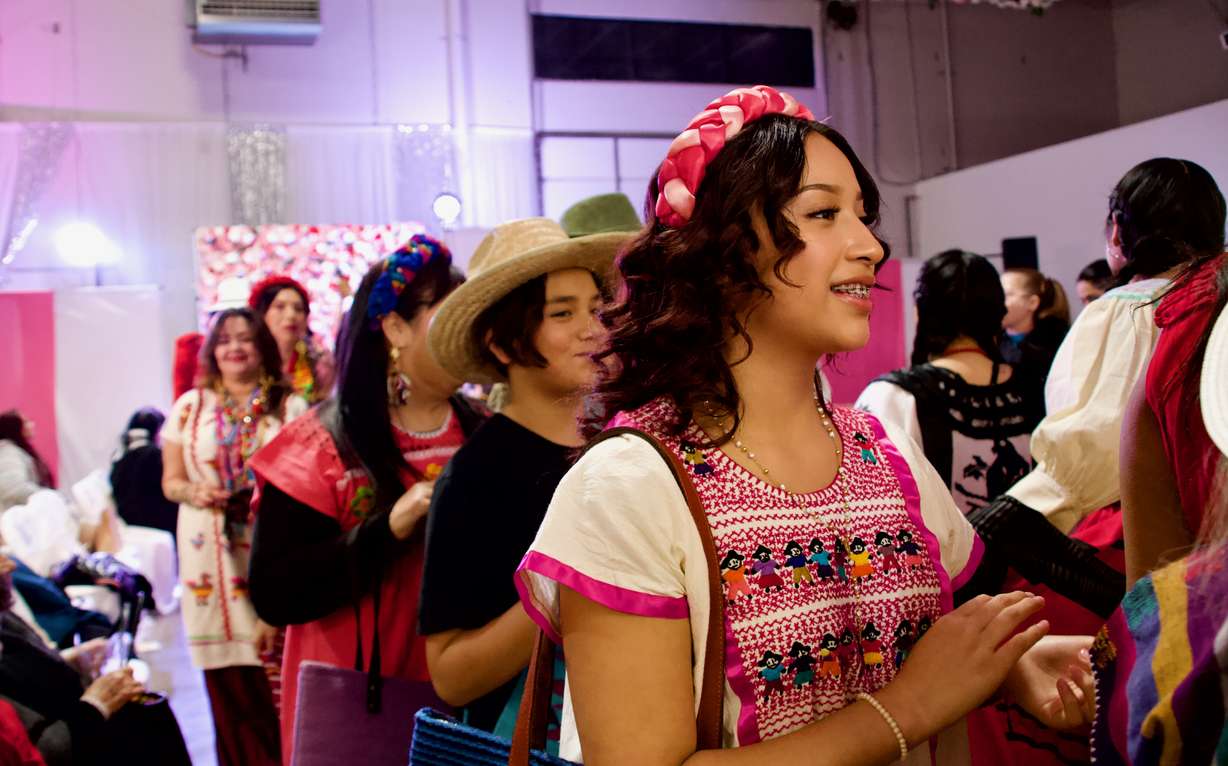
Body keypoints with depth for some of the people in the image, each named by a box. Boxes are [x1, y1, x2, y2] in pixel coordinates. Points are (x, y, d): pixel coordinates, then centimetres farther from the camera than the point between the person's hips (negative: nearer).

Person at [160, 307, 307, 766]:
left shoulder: (290, 407, 3)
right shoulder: (190, 406, 7)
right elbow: (171, 481, 9)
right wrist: (196, 493, -11)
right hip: (213, 554, 2)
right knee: (227, 678, 4)